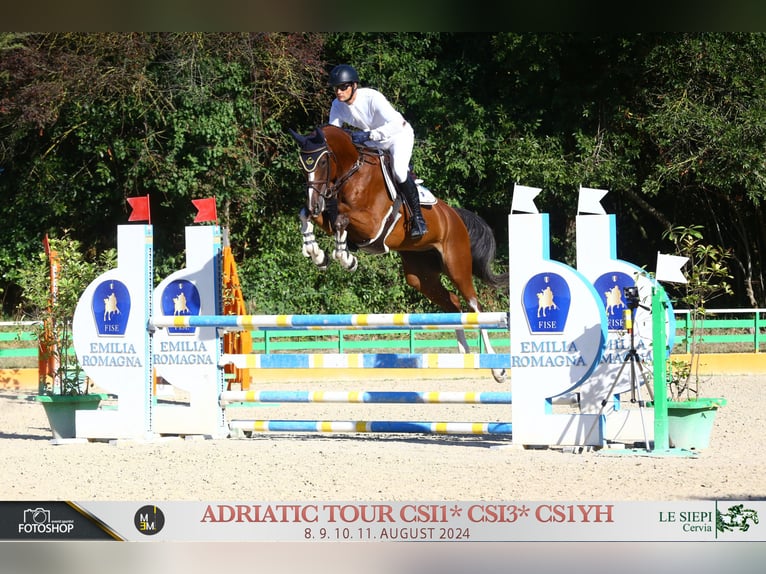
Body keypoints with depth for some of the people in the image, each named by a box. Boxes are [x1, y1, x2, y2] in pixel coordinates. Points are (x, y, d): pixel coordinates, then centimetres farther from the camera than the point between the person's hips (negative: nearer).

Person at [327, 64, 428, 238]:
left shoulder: (372, 98, -34)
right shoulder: (337, 105, -14)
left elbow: (397, 124, -43)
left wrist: (369, 135, -50)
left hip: (400, 134, -7)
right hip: (373, 141, 7)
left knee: (399, 170, -29)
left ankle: (417, 217, -17)